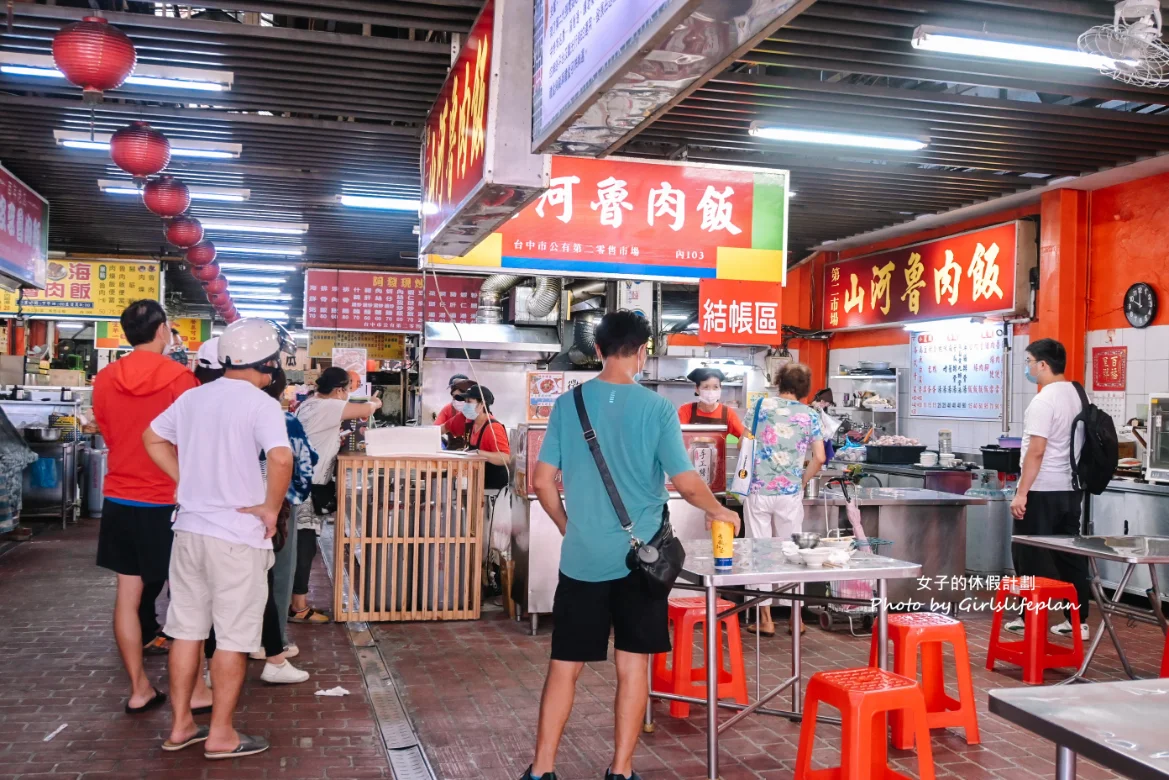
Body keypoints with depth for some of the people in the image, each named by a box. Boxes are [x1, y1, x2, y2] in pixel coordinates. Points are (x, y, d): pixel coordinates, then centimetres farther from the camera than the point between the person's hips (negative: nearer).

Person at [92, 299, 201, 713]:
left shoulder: (105, 380, 0)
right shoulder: (179, 378, -14)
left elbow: (108, 433, 14)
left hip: (119, 500, 4)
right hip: (167, 501, -4)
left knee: (128, 594, 10)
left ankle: (139, 689, 17)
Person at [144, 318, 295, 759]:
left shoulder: (193, 397, 8)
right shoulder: (260, 403, -14)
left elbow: (153, 439, 19)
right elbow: (281, 458, -29)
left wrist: (189, 482, 15)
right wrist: (271, 508, -16)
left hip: (190, 528, 7)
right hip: (237, 535, -7)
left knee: (186, 629, 15)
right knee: (234, 637, 4)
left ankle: (181, 726, 25)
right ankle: (221, 735, 12)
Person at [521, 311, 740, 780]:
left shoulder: (568, 404, 0)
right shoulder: (656, 408, -8)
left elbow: (542, 482, 1)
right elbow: (687, 484, -9)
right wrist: (719, 512, 11)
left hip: (581, 557, 2)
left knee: (565, 665, 9)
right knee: (632, 664, 10)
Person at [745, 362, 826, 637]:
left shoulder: (762, 405, 1)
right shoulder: (810, 415, 2)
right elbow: (819, 458, -2)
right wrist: (801, 480, 13)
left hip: (758, 491, -1)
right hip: (790, 493, 1)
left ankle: (765, 620, 8)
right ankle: (796, 618, 18)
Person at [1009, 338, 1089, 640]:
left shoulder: (1044, 401, -17)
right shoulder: (1076, 395, 10)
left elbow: (1036, 451, -22)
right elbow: (1077, 445, 16)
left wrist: (1021, 493, -19)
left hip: (1043, 491, -8)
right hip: (1071, 489, 8)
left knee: (1032, 558, 2)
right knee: (1070, 556, 11)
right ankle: (1078, 620, 15)